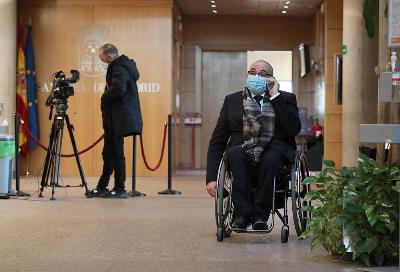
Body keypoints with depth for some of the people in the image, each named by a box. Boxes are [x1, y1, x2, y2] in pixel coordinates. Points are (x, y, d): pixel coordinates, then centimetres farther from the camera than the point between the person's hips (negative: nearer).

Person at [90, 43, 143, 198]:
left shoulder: (120, 69, -15)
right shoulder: (122, 66, 17)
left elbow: (117, 89, -30)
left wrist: (104, 98, -13)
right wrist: (106, 98, 8)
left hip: (118, 120, -11)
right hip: (114, 120, 11)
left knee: (116, 152, -5)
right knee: (109, 153, 15)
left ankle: (120, 189, 1)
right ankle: (102, 188, 22)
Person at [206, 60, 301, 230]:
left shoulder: (285, 99, 12)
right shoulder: (232, 100, 15)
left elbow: (293, 130, -7)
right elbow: (217, 140, 10)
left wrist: (275, 97, -6)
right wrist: (211, 178, -1)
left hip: (273, 153, -1)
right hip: (242, 155, 1)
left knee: (271, 156, -34)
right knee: (235, 152, -32)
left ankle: (260, 214, -25)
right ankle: (243, 213, -30)